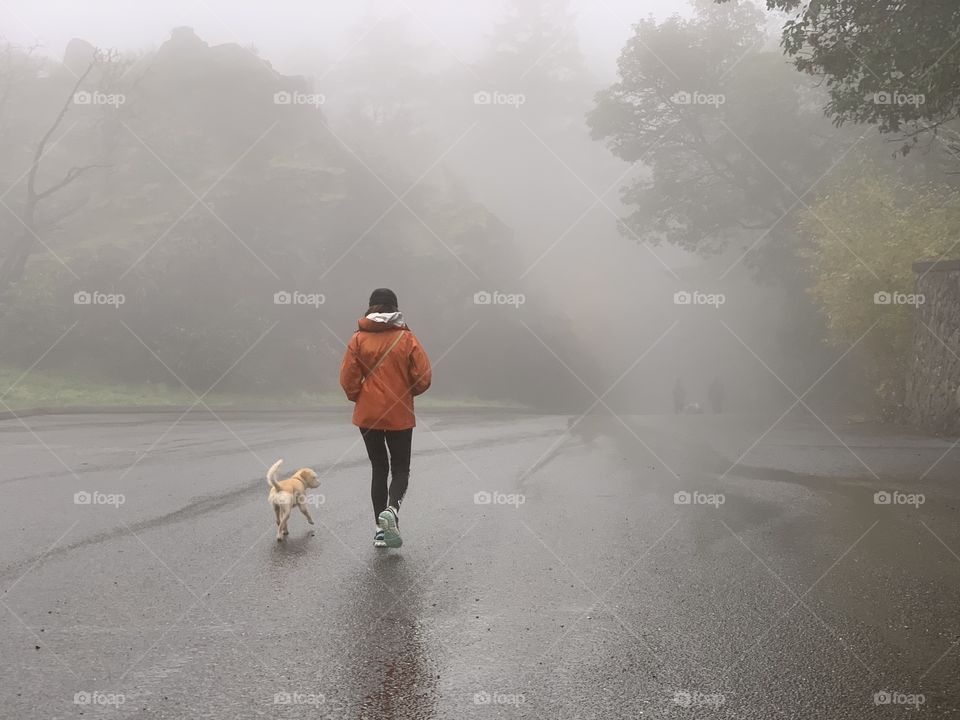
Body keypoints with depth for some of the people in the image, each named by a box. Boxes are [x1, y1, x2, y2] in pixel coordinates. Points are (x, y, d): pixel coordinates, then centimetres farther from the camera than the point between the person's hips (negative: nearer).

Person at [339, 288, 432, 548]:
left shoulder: (358, 339, -4)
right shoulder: (407, 339, -7)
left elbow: (348, 379, -5)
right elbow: (424, 377, -7)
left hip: (367, 415, 2)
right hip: (400, 416, -2)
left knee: (379, 468, 13)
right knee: (401, 468, 11)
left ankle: (382, 529, 11)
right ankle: (391, 509, -18)